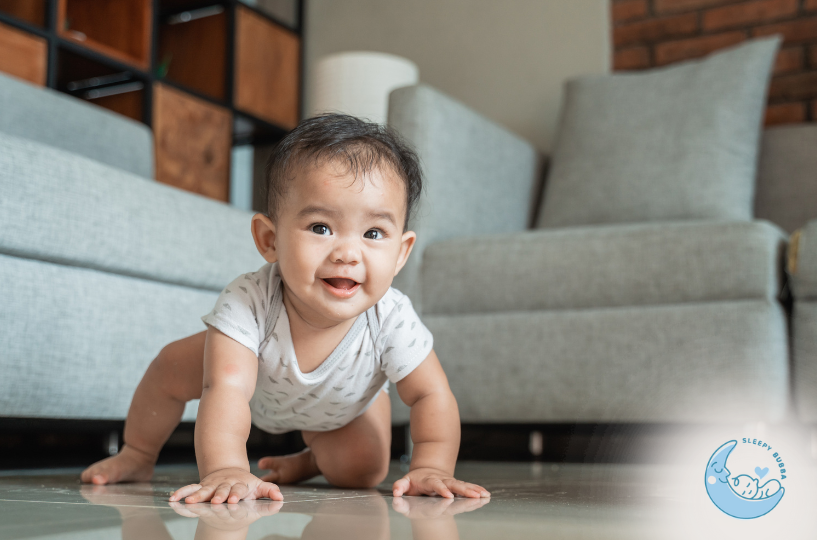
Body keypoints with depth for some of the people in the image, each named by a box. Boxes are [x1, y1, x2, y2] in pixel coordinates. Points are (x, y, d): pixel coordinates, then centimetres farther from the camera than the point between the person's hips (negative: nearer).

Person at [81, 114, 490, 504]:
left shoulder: (391, 320, -42)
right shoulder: (248, 302, -47)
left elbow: (432, 396, -34)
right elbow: (227, 388, -54)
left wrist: (431, 467, -50)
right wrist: (225, 470, -69)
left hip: (342, 406, 1)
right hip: (257, 379, 0)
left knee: (363, 472, -12)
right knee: (172, 368, -7)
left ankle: (311, 462, 25)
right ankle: (138, 456, 24)